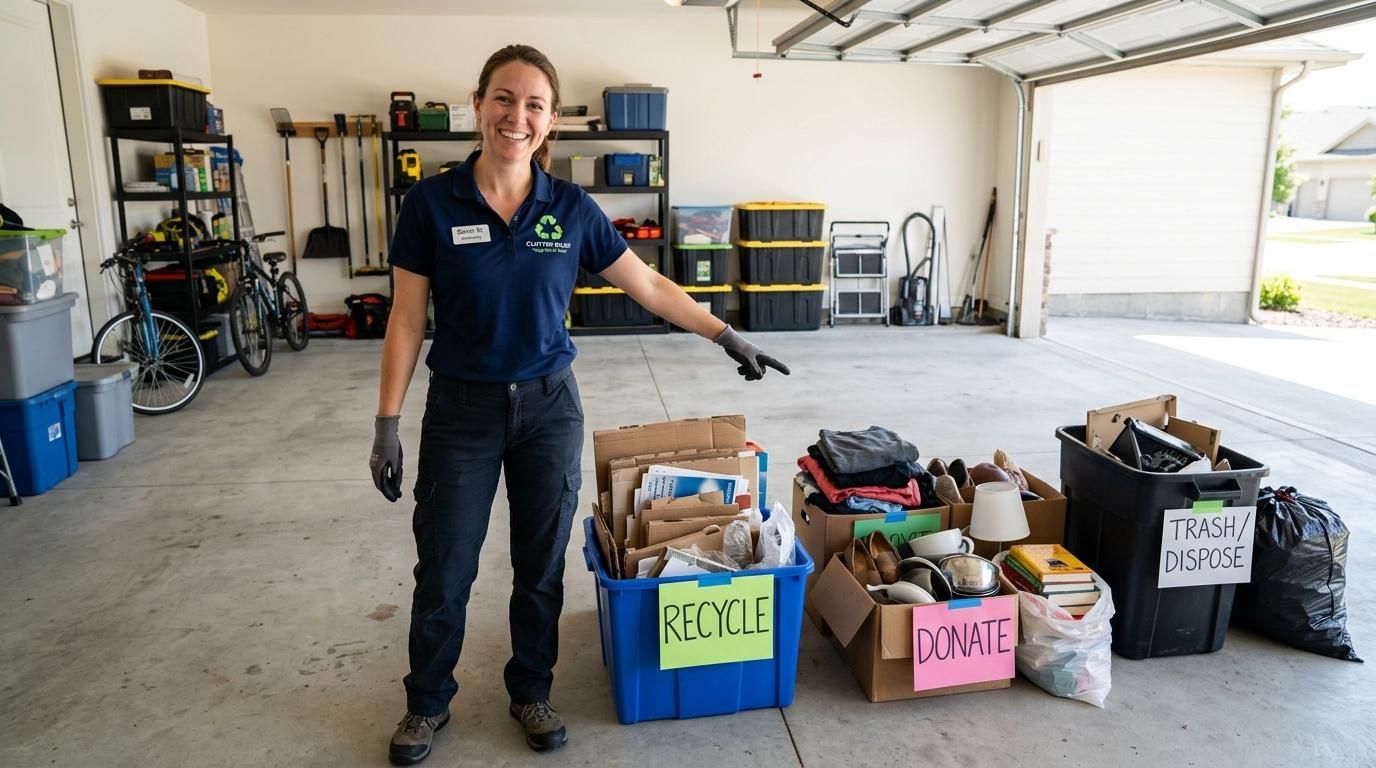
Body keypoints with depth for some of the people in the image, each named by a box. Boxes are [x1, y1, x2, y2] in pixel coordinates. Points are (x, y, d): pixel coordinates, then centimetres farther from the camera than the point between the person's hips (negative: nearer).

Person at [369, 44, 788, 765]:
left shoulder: (572, 208, -3)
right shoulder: (432, 202, -7)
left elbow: (649, 285, 4)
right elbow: (406, 319, -4)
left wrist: (726, 335, 2)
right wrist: (387, 424, -5)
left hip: (549, 407, 2)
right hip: (461, 410, -1)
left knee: (541, 564, 12)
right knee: (443, 569, 9)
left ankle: (531, 692, 36)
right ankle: (427, 702, 34)